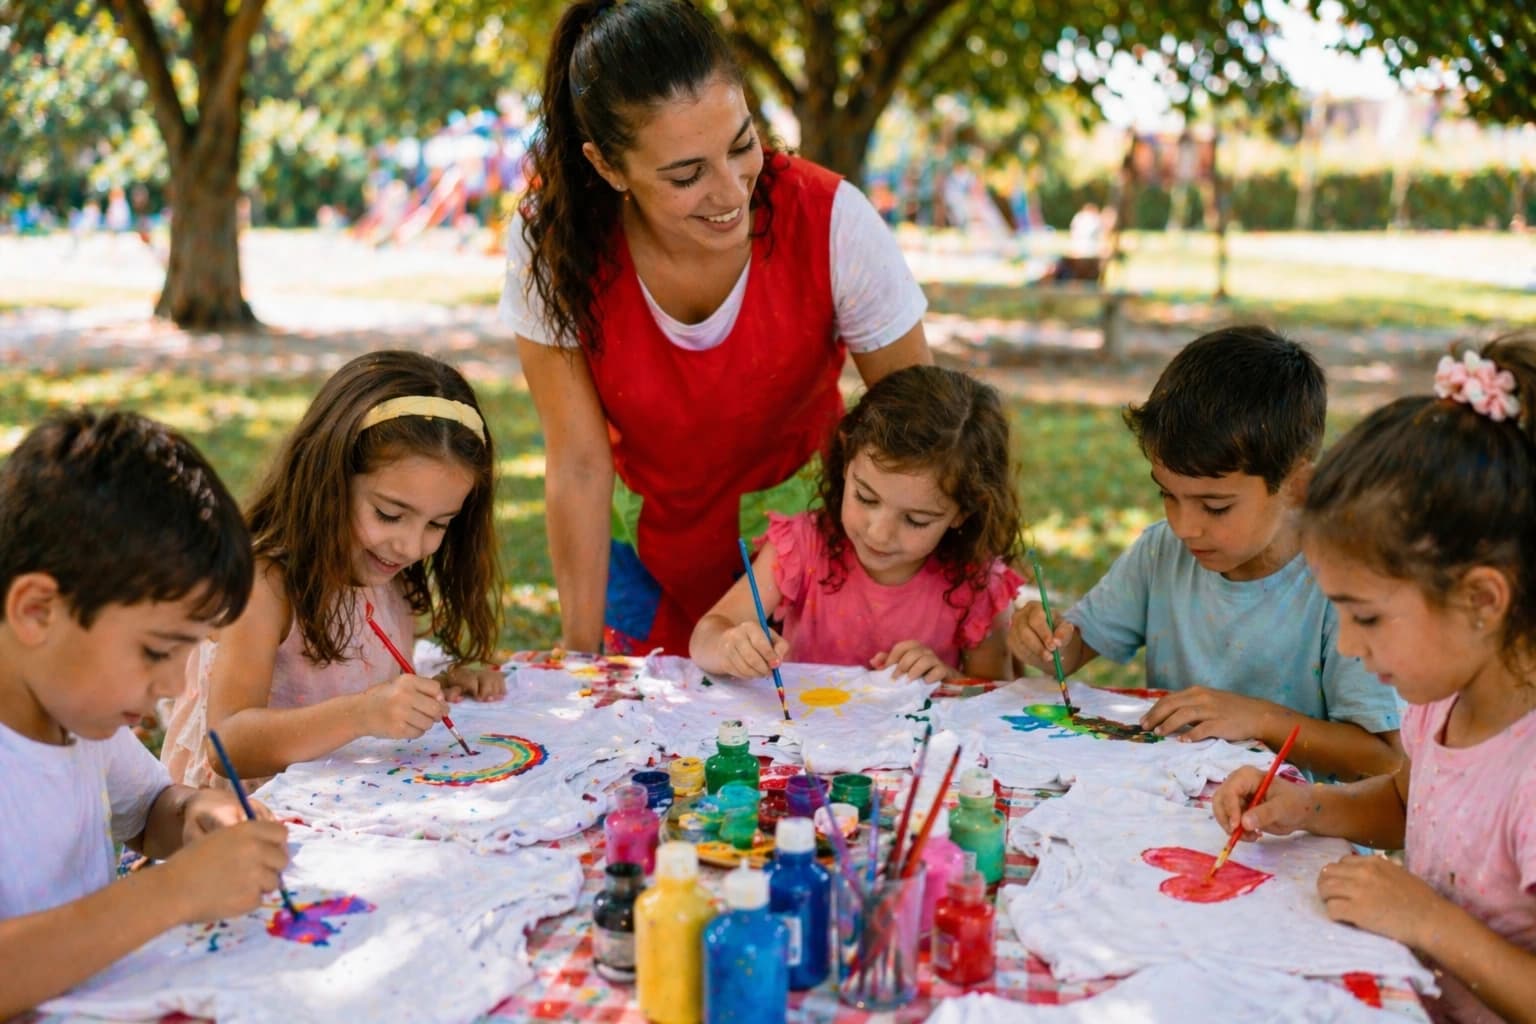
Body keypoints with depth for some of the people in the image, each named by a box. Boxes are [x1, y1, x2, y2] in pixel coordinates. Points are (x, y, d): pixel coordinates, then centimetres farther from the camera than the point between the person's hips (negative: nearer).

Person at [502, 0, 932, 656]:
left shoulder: (833, 224, -27)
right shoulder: (550, 244, -24)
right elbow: (578, 464, -17)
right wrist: (582, 651, -14)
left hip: (800, 527, -1)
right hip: (643, 538, 1)